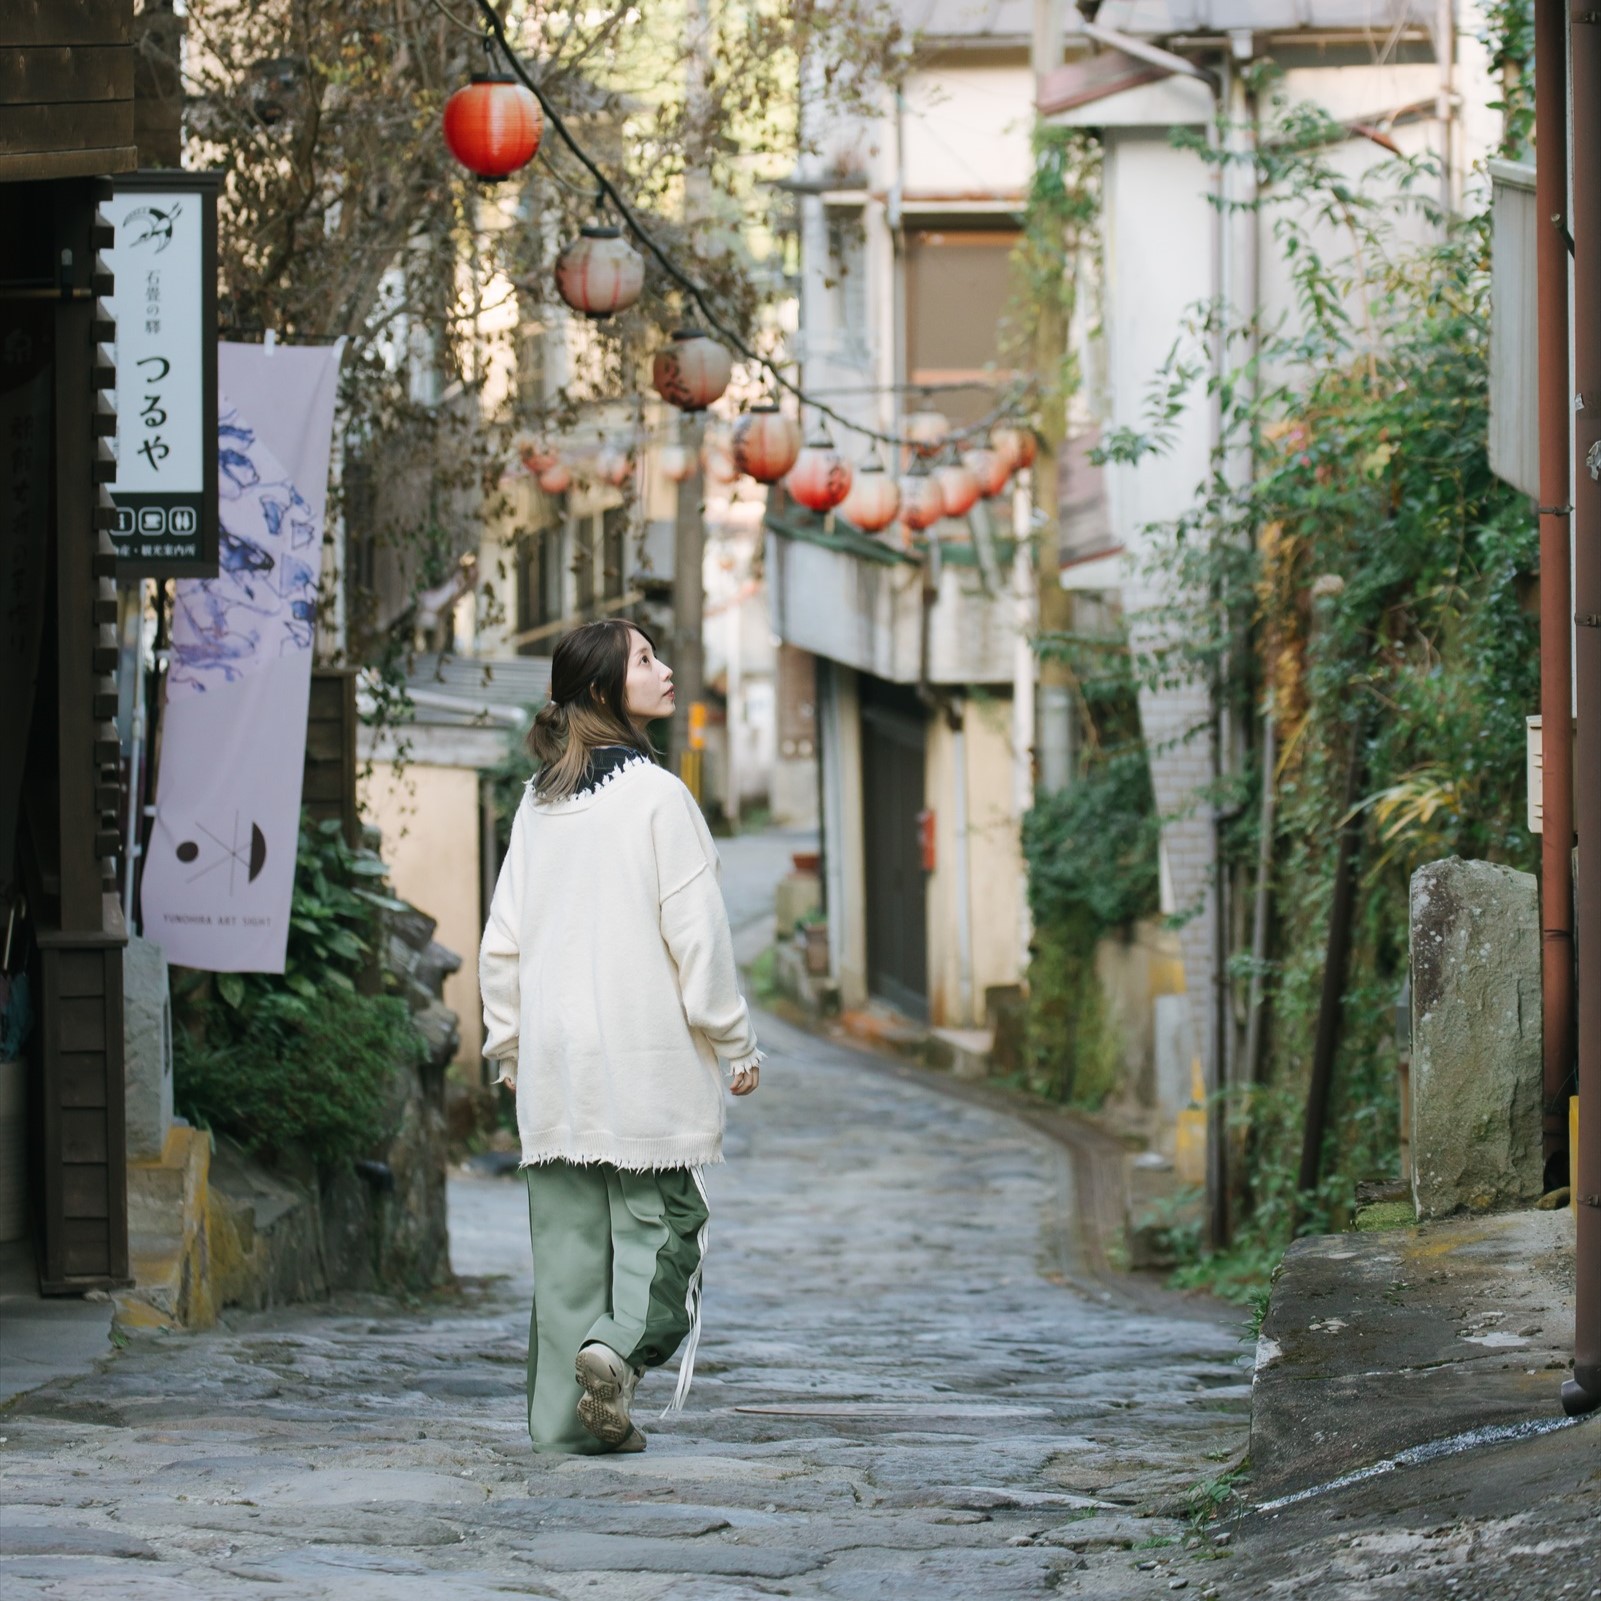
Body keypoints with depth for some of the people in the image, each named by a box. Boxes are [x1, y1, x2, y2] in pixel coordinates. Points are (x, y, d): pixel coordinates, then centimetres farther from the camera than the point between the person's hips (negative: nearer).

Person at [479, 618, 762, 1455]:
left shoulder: (537, 804, 8)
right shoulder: (656, 795, -9)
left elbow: (502, 941, 10)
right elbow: (696, 935, -10)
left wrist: (508, 1044, 19)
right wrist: (735, 1045, -2)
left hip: (553, 1066, 5)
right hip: (647, 1057, -5)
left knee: (568, 1234, 8)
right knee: (658, 1218, 3)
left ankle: (564, 1410, 7)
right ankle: (618, 1347, -20)